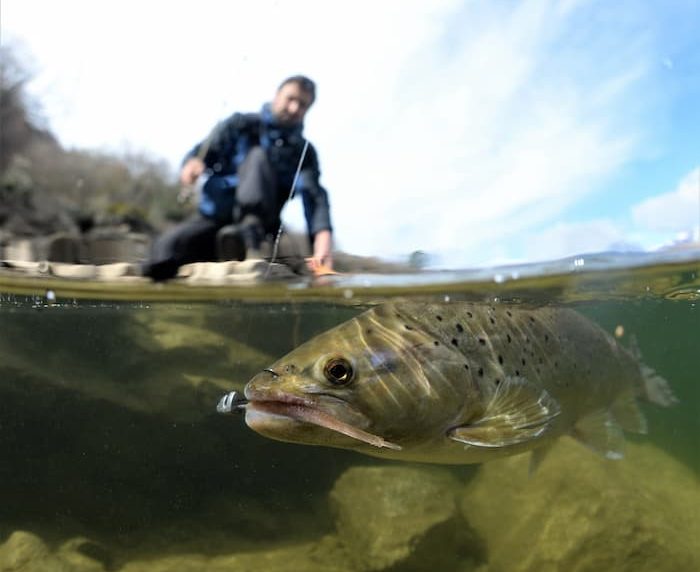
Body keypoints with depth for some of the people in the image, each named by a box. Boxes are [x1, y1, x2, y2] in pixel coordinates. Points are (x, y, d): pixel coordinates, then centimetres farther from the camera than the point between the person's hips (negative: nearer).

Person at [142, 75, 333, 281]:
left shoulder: (305, 152, 8)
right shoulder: (241, 124, 10)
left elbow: (315, 198, -9)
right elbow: (203, 153, 3)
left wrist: (324, 241, -28)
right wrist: (192, 163, -24)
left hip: (258, 219, -1)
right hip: (214, 216, 1)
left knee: (259, 156, -25)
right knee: (167, 246, -29)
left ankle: (250, 236, -45)